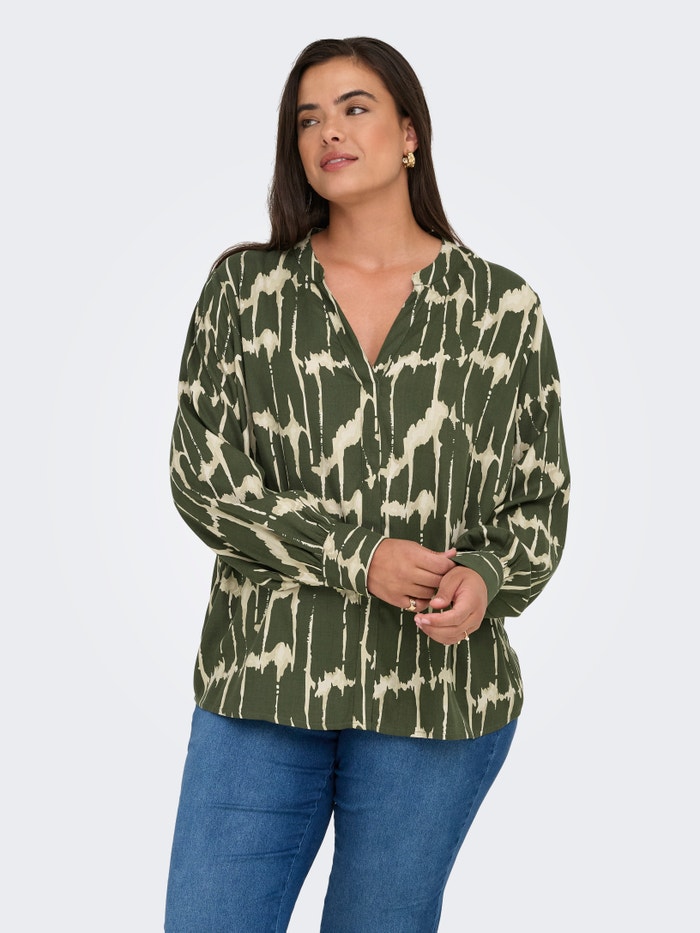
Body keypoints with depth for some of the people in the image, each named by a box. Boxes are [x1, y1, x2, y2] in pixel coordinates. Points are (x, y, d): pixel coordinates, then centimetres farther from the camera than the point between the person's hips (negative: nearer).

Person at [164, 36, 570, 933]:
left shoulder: (503, 306, 3)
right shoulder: (244, 287, 4)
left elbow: (541, 500, 7)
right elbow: (202, 475, -2)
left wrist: (486, 579, -15)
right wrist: (357, 557, -13)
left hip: (438, 688, 0)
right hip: (263, 682, 0)